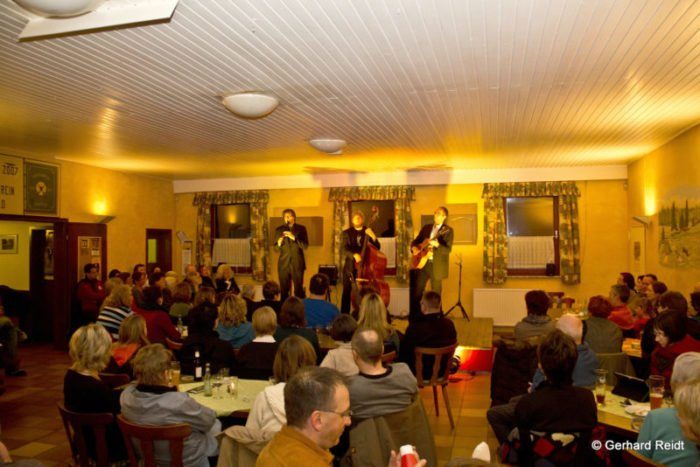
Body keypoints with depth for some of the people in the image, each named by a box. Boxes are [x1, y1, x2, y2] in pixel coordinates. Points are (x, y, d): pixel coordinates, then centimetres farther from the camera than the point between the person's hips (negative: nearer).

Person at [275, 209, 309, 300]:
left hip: (297, 264, -2)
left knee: (299, 290, -1)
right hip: (283, 264, 2)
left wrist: (294, 238, -20)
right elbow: (276, 249, 9)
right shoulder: (279, 229, 8)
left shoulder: (301, 228, 2)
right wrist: (279, 244, -14)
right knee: (284, 290, 3)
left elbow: (305, 246, -8)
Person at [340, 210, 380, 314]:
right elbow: (343, 249, -6)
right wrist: (354, 254, -24)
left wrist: (373, 236, -15)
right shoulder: (346, 233, 7)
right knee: (347, 292, -1)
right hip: (351, 267, 0)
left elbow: (377, 248, 3)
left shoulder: (369, 232, 10)